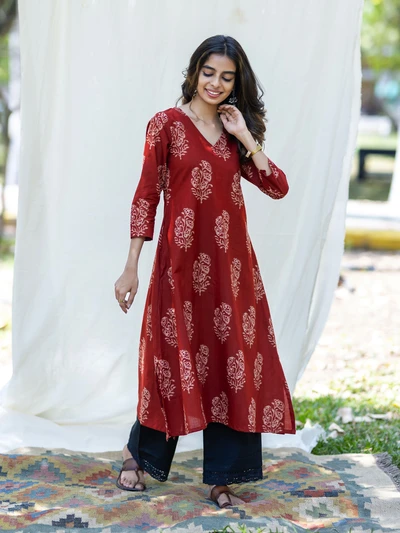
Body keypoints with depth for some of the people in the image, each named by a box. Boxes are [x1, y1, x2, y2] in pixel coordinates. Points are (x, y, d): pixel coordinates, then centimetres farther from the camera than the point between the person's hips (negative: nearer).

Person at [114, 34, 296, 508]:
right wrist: (131, 268, -9)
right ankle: (141, 454, 27)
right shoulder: (167, 124, -2)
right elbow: (146, 195, -5)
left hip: (232, 261, 5)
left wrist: (245, 137, -5)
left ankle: (221, 476, 13)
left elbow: (278, 187, 4)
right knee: (178, 358, 4)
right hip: (183, 258, -4)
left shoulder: (233, 132, 13)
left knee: (233, 364, 2)